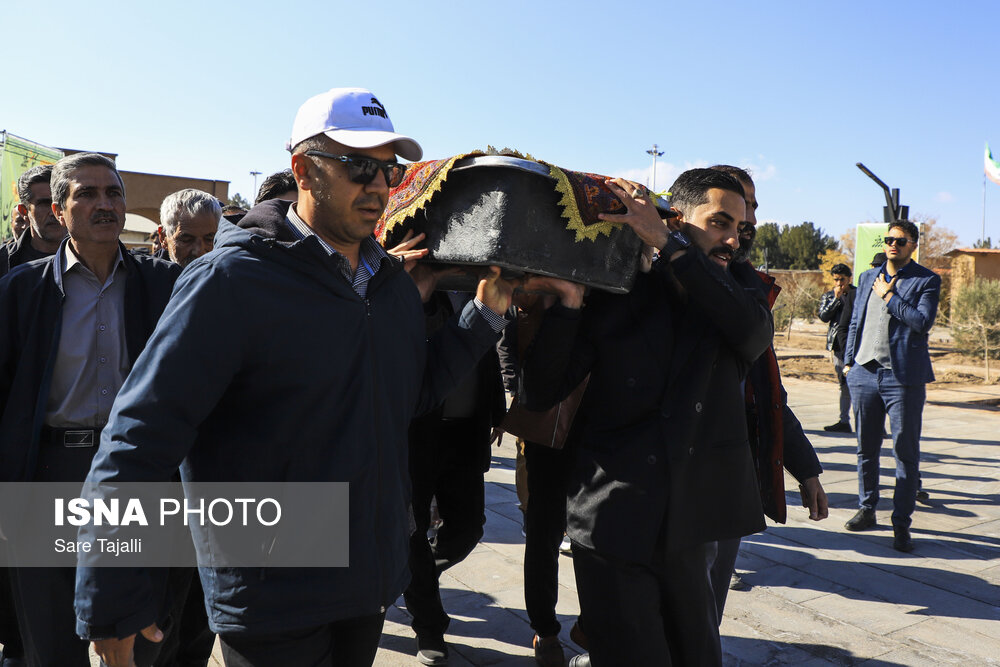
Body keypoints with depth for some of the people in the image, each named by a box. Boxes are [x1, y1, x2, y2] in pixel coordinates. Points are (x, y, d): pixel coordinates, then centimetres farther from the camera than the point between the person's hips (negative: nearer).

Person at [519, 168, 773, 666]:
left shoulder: (734, 301, 9)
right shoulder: (614, 296, 1)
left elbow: (755, 331, -18)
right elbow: (539, 394, -4)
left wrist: (667, 244, -20)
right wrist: (569, 302, -18)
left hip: (692, 521, 3)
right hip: (614, 515, -3)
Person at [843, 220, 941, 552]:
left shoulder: (927, 280, -1)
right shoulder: (868, 278, 14)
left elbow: (923, 322, -15)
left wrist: (888, 297, -9)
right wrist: (848, 360, 13)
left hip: (903, 377, -5)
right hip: (864, 372, 5)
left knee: (906, 453, -1)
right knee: (866, 449, 13)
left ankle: (902, 524, 7)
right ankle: (866, 508, 26)